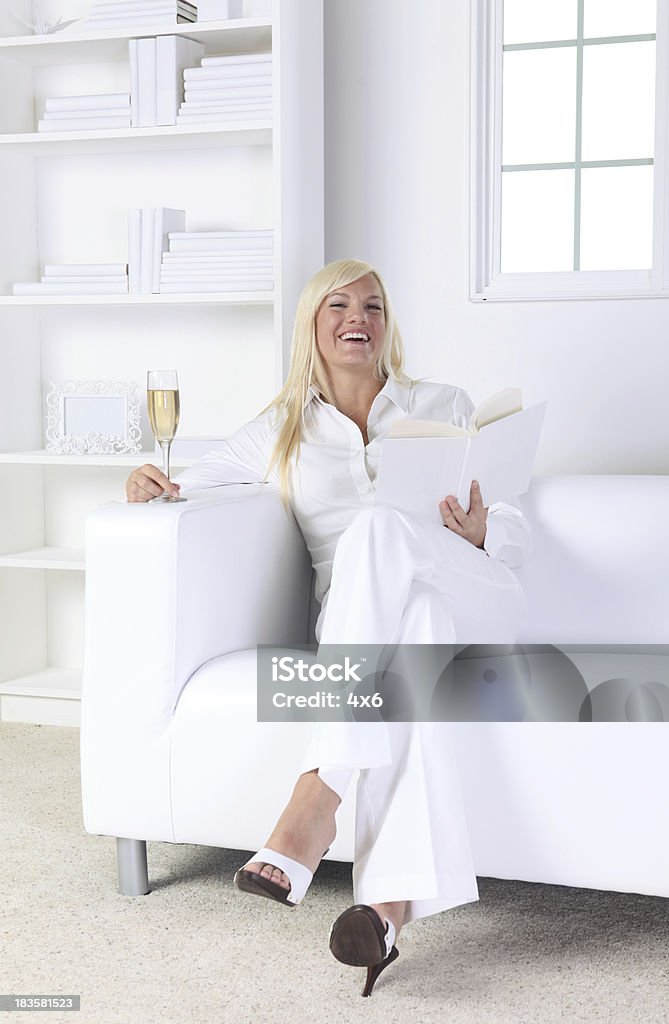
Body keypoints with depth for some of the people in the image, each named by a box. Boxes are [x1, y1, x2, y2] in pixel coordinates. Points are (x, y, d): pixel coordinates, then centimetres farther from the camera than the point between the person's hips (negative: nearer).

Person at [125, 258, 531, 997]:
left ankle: (316, 801, -48)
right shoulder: (284, 427, 22)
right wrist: (152, 479, 1)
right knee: (413, 627, -39)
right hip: (359, 622, 1)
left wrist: (478, 529, -10)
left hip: (476, 601, -1)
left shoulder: (444, 405, 20)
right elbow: (193, 480, 26)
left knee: (378, 531, -36)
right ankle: (391, 901, -53)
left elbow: (518, 534, 16)